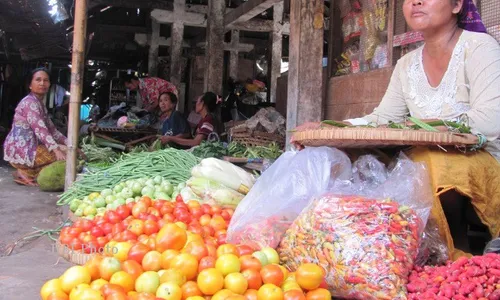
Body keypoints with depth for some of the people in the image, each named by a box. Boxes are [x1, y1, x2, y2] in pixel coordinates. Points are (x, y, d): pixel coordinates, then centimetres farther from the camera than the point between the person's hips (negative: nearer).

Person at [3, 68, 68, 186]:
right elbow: (40, 129, -26)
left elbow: (51, 129, 17)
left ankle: (25, 171, 8)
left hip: (29, 148, 10)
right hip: (20, 149, -10)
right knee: (64, 155, -14)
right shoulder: (29, 102, -14)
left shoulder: (40, 104, 17)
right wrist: (56, 150, -35)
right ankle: (25, 172, -6)